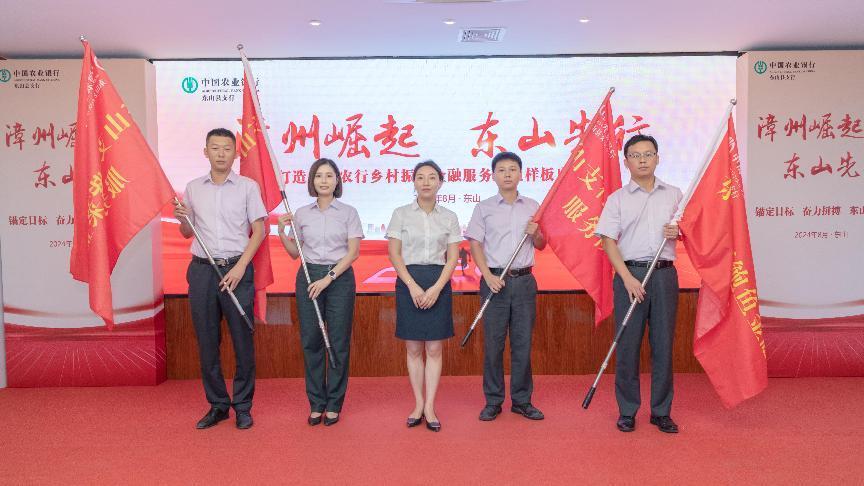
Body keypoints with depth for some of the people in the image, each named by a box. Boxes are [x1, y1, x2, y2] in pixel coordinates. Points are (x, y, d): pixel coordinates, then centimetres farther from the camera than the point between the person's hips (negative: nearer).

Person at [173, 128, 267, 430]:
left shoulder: (248, 187, 1)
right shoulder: (193, 188, 10)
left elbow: (259, 230, -1)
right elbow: (187, 233, 17)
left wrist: (240, 267, -10)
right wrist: (182, 219, -6)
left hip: (237, 270, -3)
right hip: (202, 270, 3)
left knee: (242, 340, 1)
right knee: (207, 342, 7)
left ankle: (243, 406, 14)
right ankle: (217, 405, 20)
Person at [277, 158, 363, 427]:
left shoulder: (348, 212, 0)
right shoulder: (301, 213, 8)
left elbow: (353, 252, -6)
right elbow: (295, 253, 11)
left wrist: (328, 278, -14)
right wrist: (282, 231, -5)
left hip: (340, 277, -2)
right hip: (308, 277, 3)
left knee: (339, 341, 2)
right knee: (311, 341, 5)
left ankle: (334, 404, 14)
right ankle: (316, 403, 17)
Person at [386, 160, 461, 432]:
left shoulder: (449, 217, 5)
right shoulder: (401, 214, 2)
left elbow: (452, 257, 2)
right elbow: (394, 253, -2)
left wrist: (436, 288, -11)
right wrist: (413, 286, -12)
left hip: (439, 284, 1)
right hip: (409, 282, 0)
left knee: (434, 348, 2)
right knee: (414, 348, 5)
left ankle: (429, 407, 9)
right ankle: (418, 404, 15)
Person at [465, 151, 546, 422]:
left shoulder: (532, 206, 10)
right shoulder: (484, 207, 4)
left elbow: (542, 246, 15)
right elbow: (475, 245, 0)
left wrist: (535, 234, -7)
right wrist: (488, 276, -12)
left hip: (524, 280, 2)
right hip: (495, 280, -2)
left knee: (522, 343, 6)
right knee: (493, 343, 2)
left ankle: (522, 400, 18)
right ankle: (493, 401, 14)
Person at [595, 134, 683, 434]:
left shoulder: (674, 194, 12)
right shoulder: (617, 199, 3)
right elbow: (608, 241, -4)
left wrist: (677, 232, -6)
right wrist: (628, 278, -14)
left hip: (665, 274, 2)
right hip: (630, 274, -2)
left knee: (663, 344, 6)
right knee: (628, 344, 1)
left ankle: (661, 411, 18)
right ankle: (627, 411, 13)